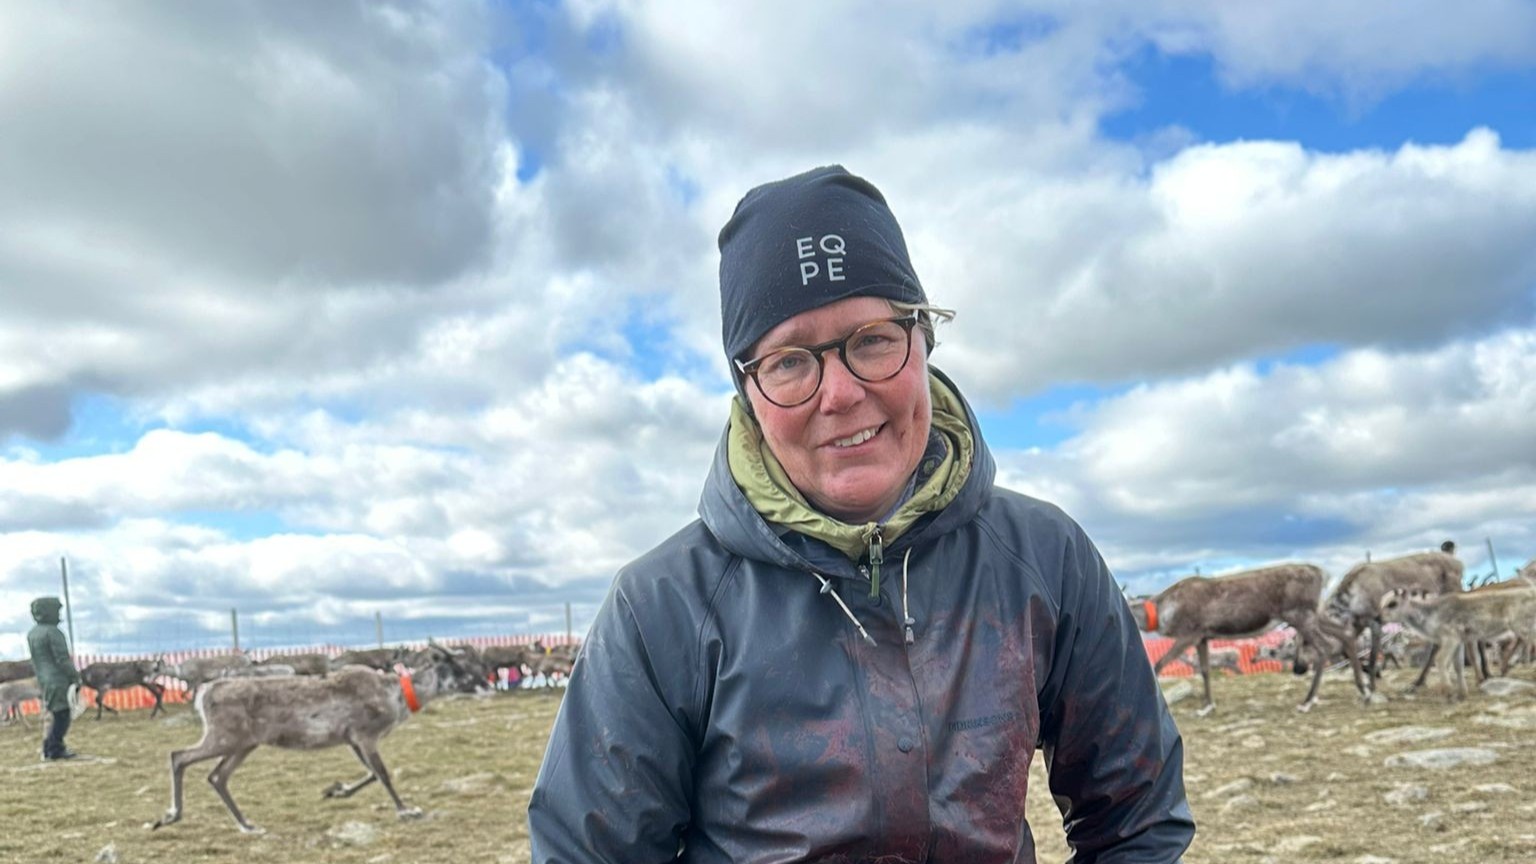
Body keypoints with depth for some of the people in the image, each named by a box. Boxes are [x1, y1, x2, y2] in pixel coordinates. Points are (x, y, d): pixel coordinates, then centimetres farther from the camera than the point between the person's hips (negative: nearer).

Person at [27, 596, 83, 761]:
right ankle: (54, 750, -2)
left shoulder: (31, 634, 12)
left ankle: (50, 748, 17)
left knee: (58, 716, 16)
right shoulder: (52, 632, -16)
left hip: (44, 680, 9)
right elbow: (62, 659, -18)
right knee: (61, 715, -3)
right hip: (58, 681, -9)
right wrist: (75, 676, -11)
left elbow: (35, 660, 19)